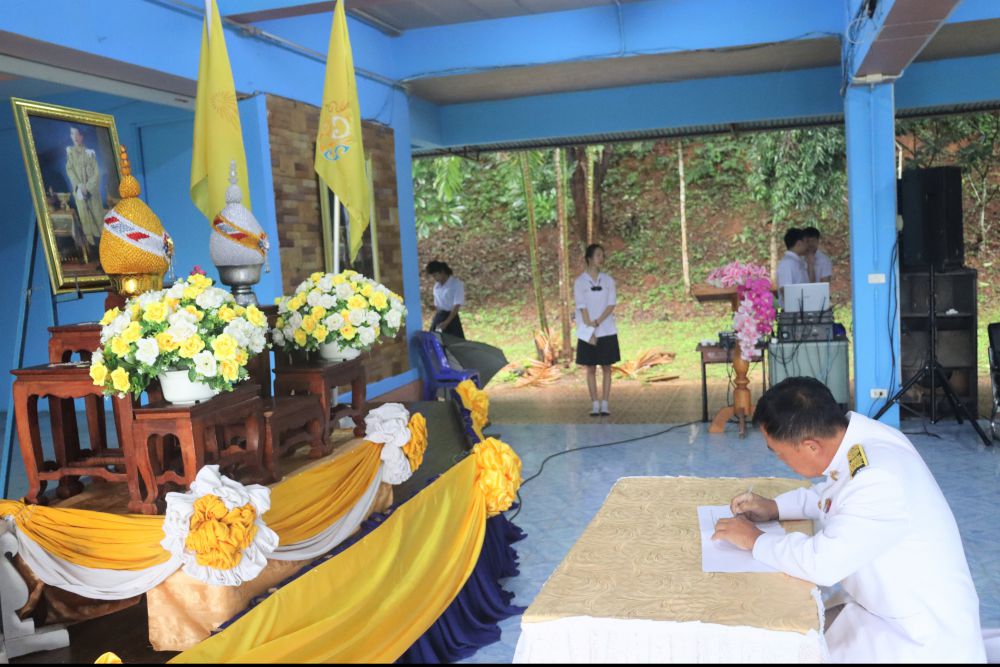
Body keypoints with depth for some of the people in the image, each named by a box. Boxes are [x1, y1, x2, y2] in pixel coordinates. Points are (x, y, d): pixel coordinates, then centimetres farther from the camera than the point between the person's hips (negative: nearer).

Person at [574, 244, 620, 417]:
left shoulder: (608, 280, 4)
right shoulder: (580, 282, -3)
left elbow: (611, 305, -3)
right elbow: (582, 308, -8)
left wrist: (597, 322, -16)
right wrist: (590, 331, -14)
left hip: (607, 332, 2)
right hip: (588, 334, -2)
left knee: (606, 368, 3)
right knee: (591, 369, 3)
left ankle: (604, 405, 8)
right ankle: (594, 405, 8)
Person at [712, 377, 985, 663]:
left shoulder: (881, 479, -32)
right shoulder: (855, 435, -6)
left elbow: (822, 562, -33)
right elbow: (832, 493, 16)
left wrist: (755, 540, -17)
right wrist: (774, 507, 4)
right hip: (879, 609, 8)